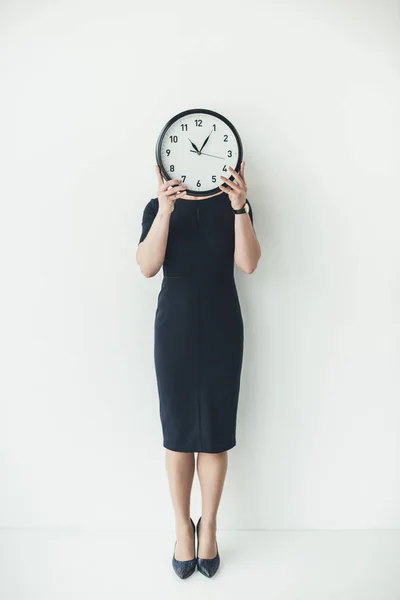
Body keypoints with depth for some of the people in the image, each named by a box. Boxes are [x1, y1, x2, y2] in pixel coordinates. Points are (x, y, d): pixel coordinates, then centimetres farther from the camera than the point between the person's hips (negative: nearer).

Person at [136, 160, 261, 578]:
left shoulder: (233, 204, 3)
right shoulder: (158, 206, 3)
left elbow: (249, 263, -11)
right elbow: (147, 266, -12)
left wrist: (239, 208, -23)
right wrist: (165, 211, -24)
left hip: (221, 329, 0)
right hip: (174, 328, 0)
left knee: (215, 431, 4)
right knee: (178, 430, 5)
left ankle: (208, 525, 23)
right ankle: (182, 526, 23)